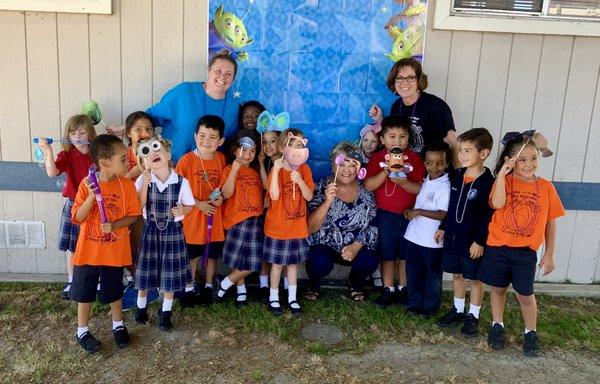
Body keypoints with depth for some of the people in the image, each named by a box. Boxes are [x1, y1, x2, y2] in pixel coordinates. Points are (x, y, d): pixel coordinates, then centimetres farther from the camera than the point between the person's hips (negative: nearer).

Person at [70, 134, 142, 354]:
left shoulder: (127, 185, -9)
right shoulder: (87, 184, -11)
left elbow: (133, 215, -4)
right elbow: (77, 218, -14)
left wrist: (114, 225, -21)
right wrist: (92, 197, -28)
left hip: (115, 251, 1)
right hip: (88, 251, -1)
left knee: (114, 292, 16)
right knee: (84, 293, 13)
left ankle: (118, 326, 38)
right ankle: (82, 331, 31)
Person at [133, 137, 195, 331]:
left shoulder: (181, 182, -10)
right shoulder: (142, 180, -7)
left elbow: (190, 205, 1)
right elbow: (138, 207, -13)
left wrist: (182, 210, -21)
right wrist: (145, 184, -21)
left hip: (172, 230, 0)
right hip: (150, 229, 1)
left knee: (170, 271, 8)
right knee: (147, 269, 10)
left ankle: (166, 312, 26)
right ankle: (141, 306, 35)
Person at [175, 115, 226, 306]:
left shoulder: (221, 159, -4)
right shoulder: (187, 160, -15)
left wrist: (221, 196, -9)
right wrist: (199, 204, -16)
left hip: (215, 216, 3)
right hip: (193, 216, -3)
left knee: (212, 254, 16)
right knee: (192, 256, 12)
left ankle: (208, 287, 34)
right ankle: (189, 289, 30)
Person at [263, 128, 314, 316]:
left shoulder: (304, 169, -1)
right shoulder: (276, 170, -12)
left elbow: (309, 196, -6)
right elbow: (274, 196, -25)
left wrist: (300, 180, -23)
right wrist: (276, 170, -32)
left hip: (297, 227, 3)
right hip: (277, 228, -3)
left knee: (293, 263, 15)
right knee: (277, 264, 8)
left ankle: (292, 298, 28)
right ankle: (274, 298, 25)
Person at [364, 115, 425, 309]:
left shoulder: (414, 158, -5)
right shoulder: (377, 158, -5)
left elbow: (421, 189, -10)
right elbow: (368, 186, -16)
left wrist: (404, 182, -28)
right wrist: (386, 171, -27)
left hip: (409, 215, 0)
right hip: (385, 215, 0)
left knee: (405, 254, 13)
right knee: (387, 254, 11)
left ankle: (403, 288, 29)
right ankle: (388, 290, 24)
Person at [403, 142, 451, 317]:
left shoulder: (444, 187, -18)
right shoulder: (425, 181, 6)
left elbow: (443, 214, -23)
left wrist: (418, 212, -22)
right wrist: (411, 211, 2)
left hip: (432, 240, -7)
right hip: (414, 235, 7)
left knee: (432, 273, 11)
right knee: (413, 271, 16)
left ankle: (430, 306, 27)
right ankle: (415, 302, 31)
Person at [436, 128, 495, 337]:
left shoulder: (488, 183, -17)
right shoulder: (456, 175, 3)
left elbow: (488, 216, -16)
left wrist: (480, 241, -16)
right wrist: (443, 227, 14)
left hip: (473, 241, -6)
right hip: (453, 237, 6)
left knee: (475, 278, 9)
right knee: (456, 274, 18)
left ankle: (473, 316, 23)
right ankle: (458, 310, 34)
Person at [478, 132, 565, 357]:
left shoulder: (545, 187, -1)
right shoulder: (504, 181, -4)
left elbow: (550, 223, 5)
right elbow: (497, 204, -25)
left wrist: (549, 254, 6)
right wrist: (502, 172, -24)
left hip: (526, 252, 0)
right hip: (497, 248, 0)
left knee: (525, 294, 6)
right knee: (498, 288, 14)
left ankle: (531, 333, 28)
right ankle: (497, 326, 34)